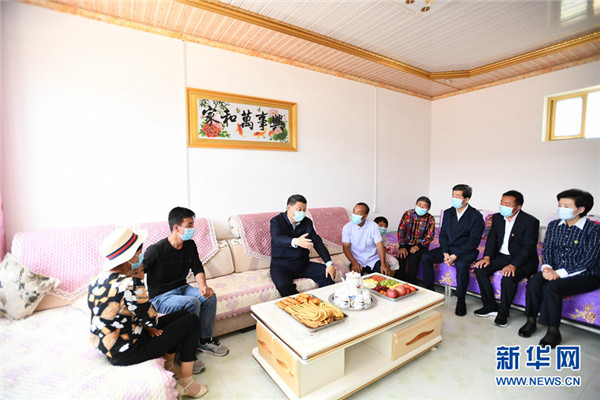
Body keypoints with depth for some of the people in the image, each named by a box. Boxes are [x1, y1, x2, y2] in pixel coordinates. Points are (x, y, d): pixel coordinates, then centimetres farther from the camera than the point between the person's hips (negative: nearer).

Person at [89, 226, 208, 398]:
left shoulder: (99, 277, -2)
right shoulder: (130, 285, -31)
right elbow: (152, 320, -18)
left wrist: (145, 324, -1)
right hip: (126, 353, -9)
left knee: (182, 314, 15)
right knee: (192, 321, 0)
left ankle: (168, 365, 24)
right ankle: (186, 382, 12)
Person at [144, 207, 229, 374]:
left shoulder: (190, 245, -2)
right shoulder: (156, 250, -20)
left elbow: (197, 268, 4)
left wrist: (203, 285, -15)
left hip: (182, 289, 6)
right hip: (160, 297, -6)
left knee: (209, 296, -17)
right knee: (192, 303, -30)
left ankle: (204, 340, 2)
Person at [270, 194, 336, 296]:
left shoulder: (307, 222, 6)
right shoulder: (276, 221, -10)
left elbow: (317, 242, -1)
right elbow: (277, 239, -29)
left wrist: (329, 264, -14)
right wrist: (295, 241, -51)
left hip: (303, 264, 5)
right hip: (281, 265, -4)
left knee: (328, 274, -13)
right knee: (283, 285, -34)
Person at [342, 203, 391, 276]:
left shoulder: (373, 226, -4)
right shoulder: (347, 227, -5)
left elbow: (379, 245, -9)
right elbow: (346, 247, -7)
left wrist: (383, 264, -21)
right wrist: (354, 263, -21)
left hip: (373, 260, 2)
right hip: (357, 260, -1)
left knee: (385, 273, -21)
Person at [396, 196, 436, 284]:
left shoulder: (430, 219, -4)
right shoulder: (408, 213, -3)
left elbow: (429, 237, -7)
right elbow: (401, 230, -8)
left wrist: (418, 246, -23)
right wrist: (402, 246, -19)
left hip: (421, 245, -1)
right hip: (406, 243, 1)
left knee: (413, 257, -29)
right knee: (401, 256, -26)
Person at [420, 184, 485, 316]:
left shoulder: (476, 216, -11)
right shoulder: (448, 213, 5)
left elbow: (473, 241, -14)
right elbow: (443, 234, 6)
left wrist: (455, 255, -21)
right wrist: (445, 253, -8)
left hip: (466, 250, -5)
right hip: (448, 248, 5)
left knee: (461, 264, -36)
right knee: (425, 258, -14)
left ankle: (460, 301, -17)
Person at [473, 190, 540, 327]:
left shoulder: (530, 222, -14)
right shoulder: (497, 217, 4)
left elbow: (528, 248, -20)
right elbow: (492, 238, 4)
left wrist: (513, 265, -33)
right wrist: (487, 257, -12)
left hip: (522, 259, -6)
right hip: (501, 256, 6)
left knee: (509, 277, -32)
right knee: (480, 269, -16)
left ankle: (503, 312, -8)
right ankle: (490, 306, -1)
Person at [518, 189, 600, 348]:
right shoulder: (553, 226, 8)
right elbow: (547, 249, 7)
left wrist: (559, 273, -21)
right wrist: (547, 268, -12)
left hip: (585, 276, -4)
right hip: (555, 272, 4)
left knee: (551, 287, -30)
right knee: (533, 282, -25)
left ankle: (553, 332, -14)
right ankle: (531, 321, -10)